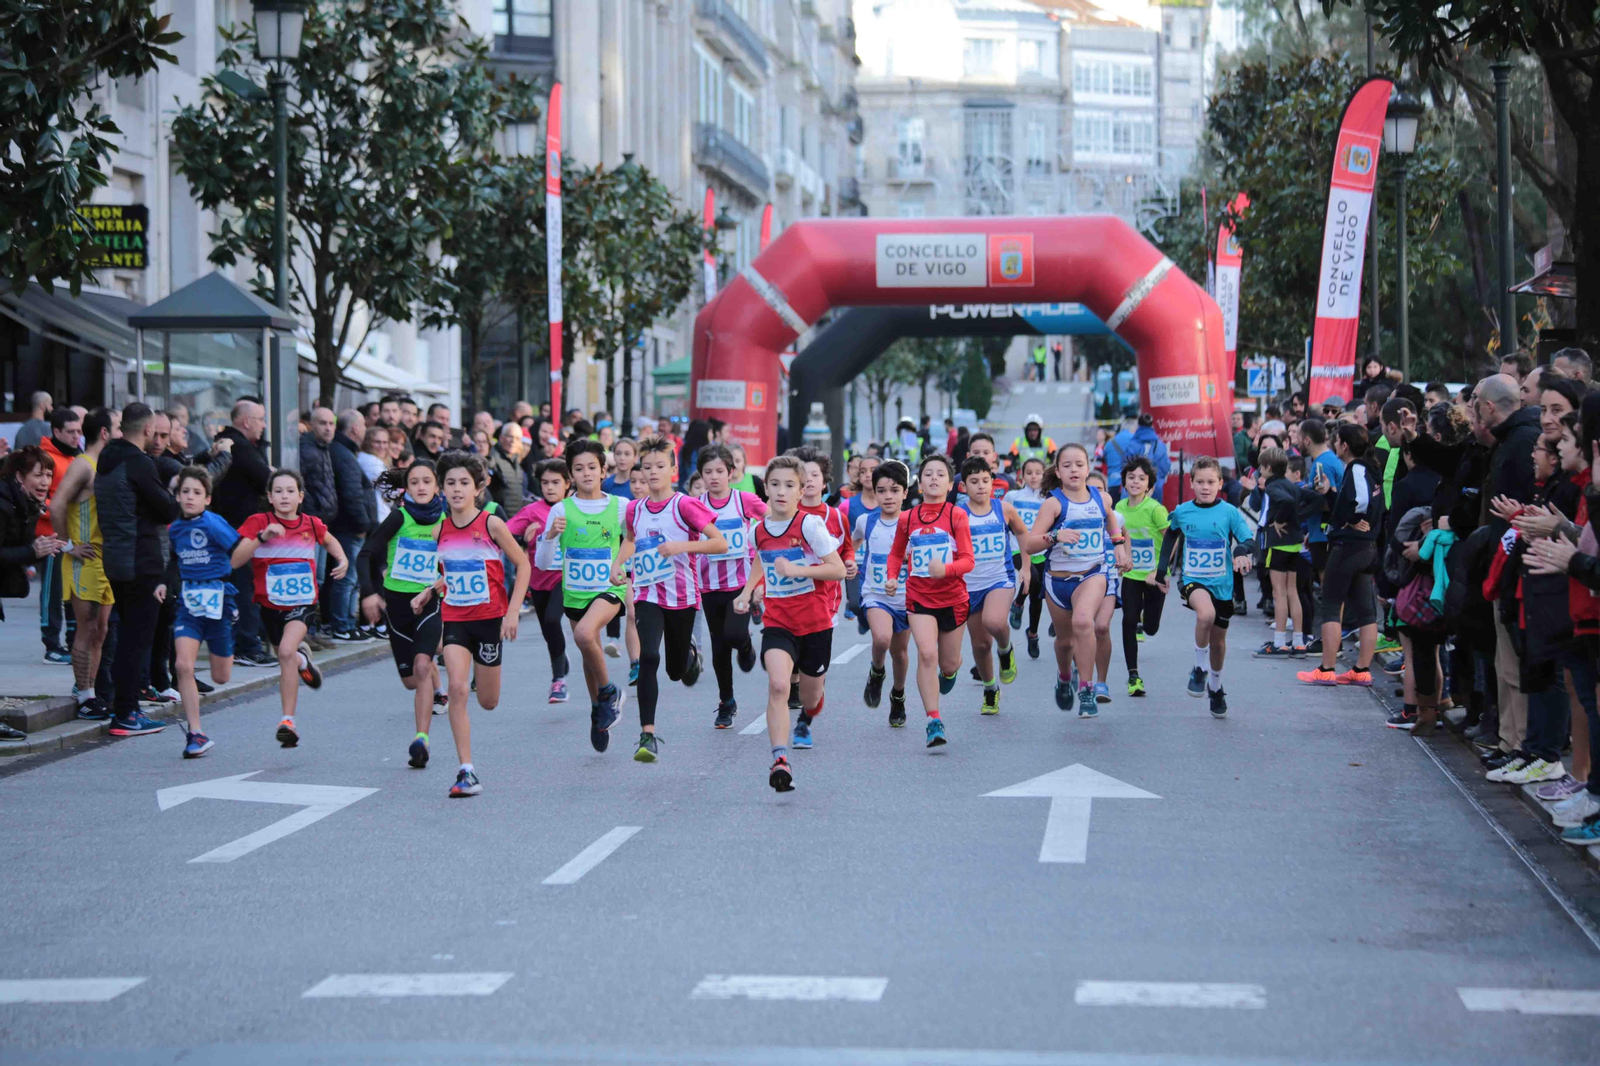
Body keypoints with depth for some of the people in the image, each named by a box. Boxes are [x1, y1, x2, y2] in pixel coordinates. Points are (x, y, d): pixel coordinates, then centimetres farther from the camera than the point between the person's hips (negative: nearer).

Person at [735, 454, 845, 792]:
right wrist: (747, 592, 13)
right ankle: (780, 761, -29)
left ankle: (811, 708, 54)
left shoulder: (810, 525, -12)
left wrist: (798, 570, -24)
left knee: (809, 697, 14)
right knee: (777, 685, -23)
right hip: (777, 621, 2)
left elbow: (838, 569, -12)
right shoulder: (759, 530, 2)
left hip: (815, 622, -2)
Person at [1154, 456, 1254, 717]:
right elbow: (1171, 536, 18)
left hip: (1222, 583, 1)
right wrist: (1162, 570, 20)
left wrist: (1241, 551, -32)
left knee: (1218, 640, 12)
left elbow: (1246, 539, -9)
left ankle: (1215, 687, 39)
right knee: (1206, 613, -34)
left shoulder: (1229, 512, -5)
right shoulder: (1182, 512, 0)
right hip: (1193, 580, -1)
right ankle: (1199, 669, -13)